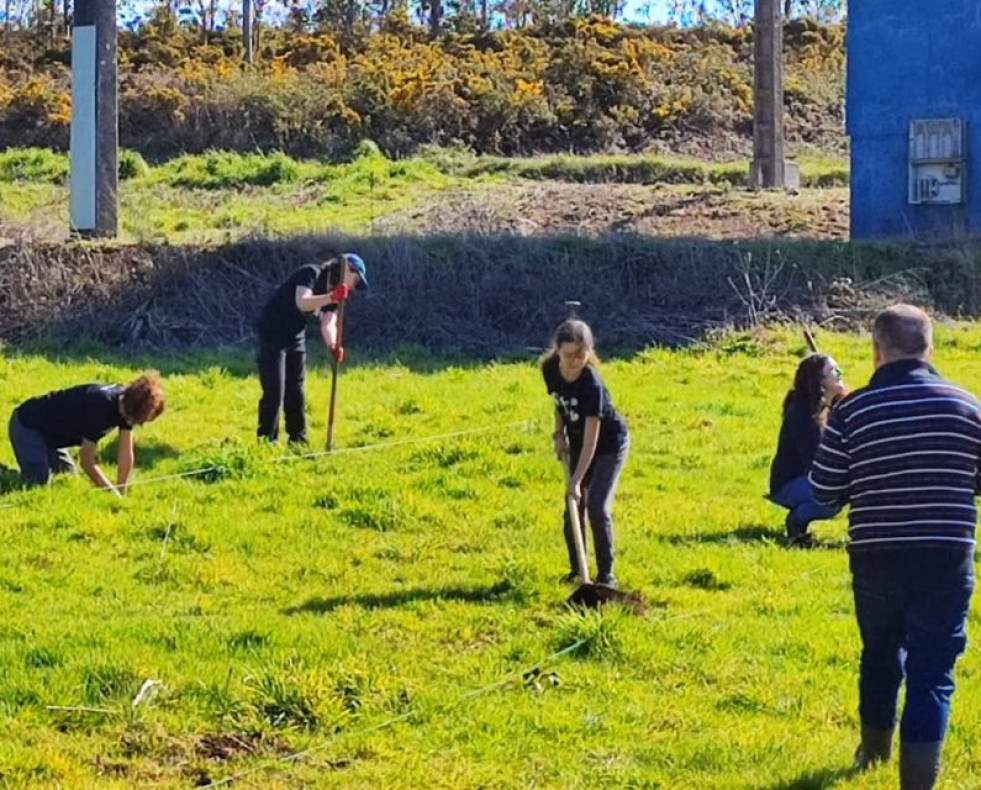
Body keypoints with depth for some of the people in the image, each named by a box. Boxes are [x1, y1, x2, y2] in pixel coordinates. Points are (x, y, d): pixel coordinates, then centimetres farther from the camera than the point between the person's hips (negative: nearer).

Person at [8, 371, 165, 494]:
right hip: (27, 426, -9)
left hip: (52, 431, 9)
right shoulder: (100, 406, -35)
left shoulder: (126, 402, -11)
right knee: (40, 484, -19)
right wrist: (114, 494, -20)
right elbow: (87, 461, -26)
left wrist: (121, 494, -7)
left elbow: (126, 456, -4)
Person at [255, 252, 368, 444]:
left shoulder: (333, 289, 5)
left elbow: (328, 323, -2)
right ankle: (266, 441, -5)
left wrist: (333, 345, -22)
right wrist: (332, 297, -49)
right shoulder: (311, 273, -19)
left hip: (295, 338, 9)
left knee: (295, 392, 11)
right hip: (272, 335, -8)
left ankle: (298, 441, 18)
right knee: (274, 392, -10)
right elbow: (302, 303, -37)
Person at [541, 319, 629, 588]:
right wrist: (559, 434, -4)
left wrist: (577, 480, -35)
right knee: (573, 507, 6)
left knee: (597, 508, -14)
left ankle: (606, 575, -3)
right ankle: (576, 571, 20)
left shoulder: (591, 384, -34)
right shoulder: (550, 369, -16)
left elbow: (591, 439, -33)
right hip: (577, 441, 6)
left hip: (609, 443, -6)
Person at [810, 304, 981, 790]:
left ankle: (875, 749, 45)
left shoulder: (852, 410, -8)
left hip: (875, 558, 1)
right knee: (931, 673, 0)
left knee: (880, 654, 24)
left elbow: (824, 494, -2)